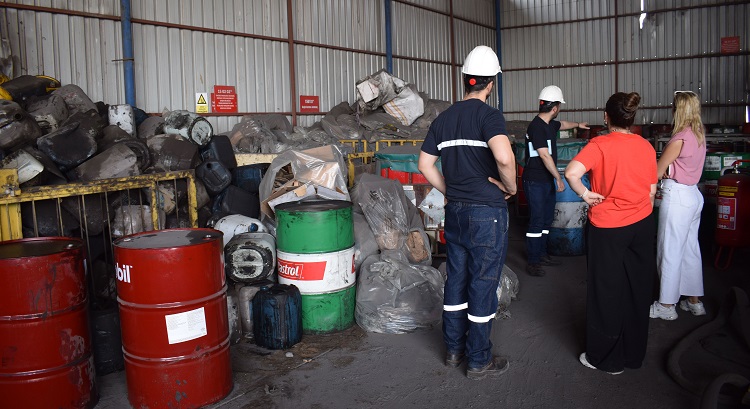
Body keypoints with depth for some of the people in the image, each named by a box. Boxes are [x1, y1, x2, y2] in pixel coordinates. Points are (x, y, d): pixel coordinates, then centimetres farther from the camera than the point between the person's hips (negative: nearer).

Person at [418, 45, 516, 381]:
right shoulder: (489, 115, -13)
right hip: (487, 214, -6)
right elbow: (504, 157, -31)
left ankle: (454, 349, 29)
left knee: (456, 280, 17)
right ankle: (479, 361, 16)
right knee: (483, 284, 4)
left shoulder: (443, 118, 7)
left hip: (455, 212, 6)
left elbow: (425, 164, 11)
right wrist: (511, 186, -13)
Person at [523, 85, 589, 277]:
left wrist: (578, 124, 54)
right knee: (537, 221, -8)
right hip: (535, 181, -10)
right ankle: (532, 262, -2)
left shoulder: (549, 124, 11)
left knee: (547, 219, 15)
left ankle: (542, 254, 26)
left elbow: (562, 124, 37)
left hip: (547, 181, 10)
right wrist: (558, 177, -16)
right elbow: (545, 156, -20)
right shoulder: (536, 126, -18)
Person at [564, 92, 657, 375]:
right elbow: (652, 191, 7)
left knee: (607, 293, 7)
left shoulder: (600, 144, -14)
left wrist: (585, 194, -15)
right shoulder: (646, 146, 1)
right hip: (643, 225, 5)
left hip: (608, 227, -5)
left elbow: (572, 172, -30)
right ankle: (634, 354, 30)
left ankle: (606, 359, 20)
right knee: (637, 291, 15)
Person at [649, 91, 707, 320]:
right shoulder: (699, 135, 7)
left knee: (670, 252, 0)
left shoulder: (680, 139, -19)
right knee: (690, 250, 16)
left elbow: (657, 173, -13)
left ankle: (666, 306, 10)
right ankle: (694, 301, 26)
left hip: (677, 197, -9)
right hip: (693, 194, 9)